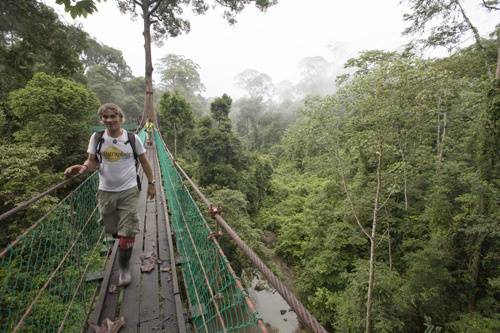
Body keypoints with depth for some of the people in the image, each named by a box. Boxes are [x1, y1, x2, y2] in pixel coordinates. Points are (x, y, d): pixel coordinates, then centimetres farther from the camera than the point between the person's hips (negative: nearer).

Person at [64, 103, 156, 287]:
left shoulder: (132, 138, -6)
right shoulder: (97, 138, -3)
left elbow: (144, 162, 3)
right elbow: (92, 161, 1)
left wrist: (151, 183, 5)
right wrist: (83, 167, -22)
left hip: (129, 191, -2)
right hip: (106, 192, 3)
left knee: (126, 234, -2)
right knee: (112, 230, 18)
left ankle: (124, 268, 19)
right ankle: (122, 242, 53)